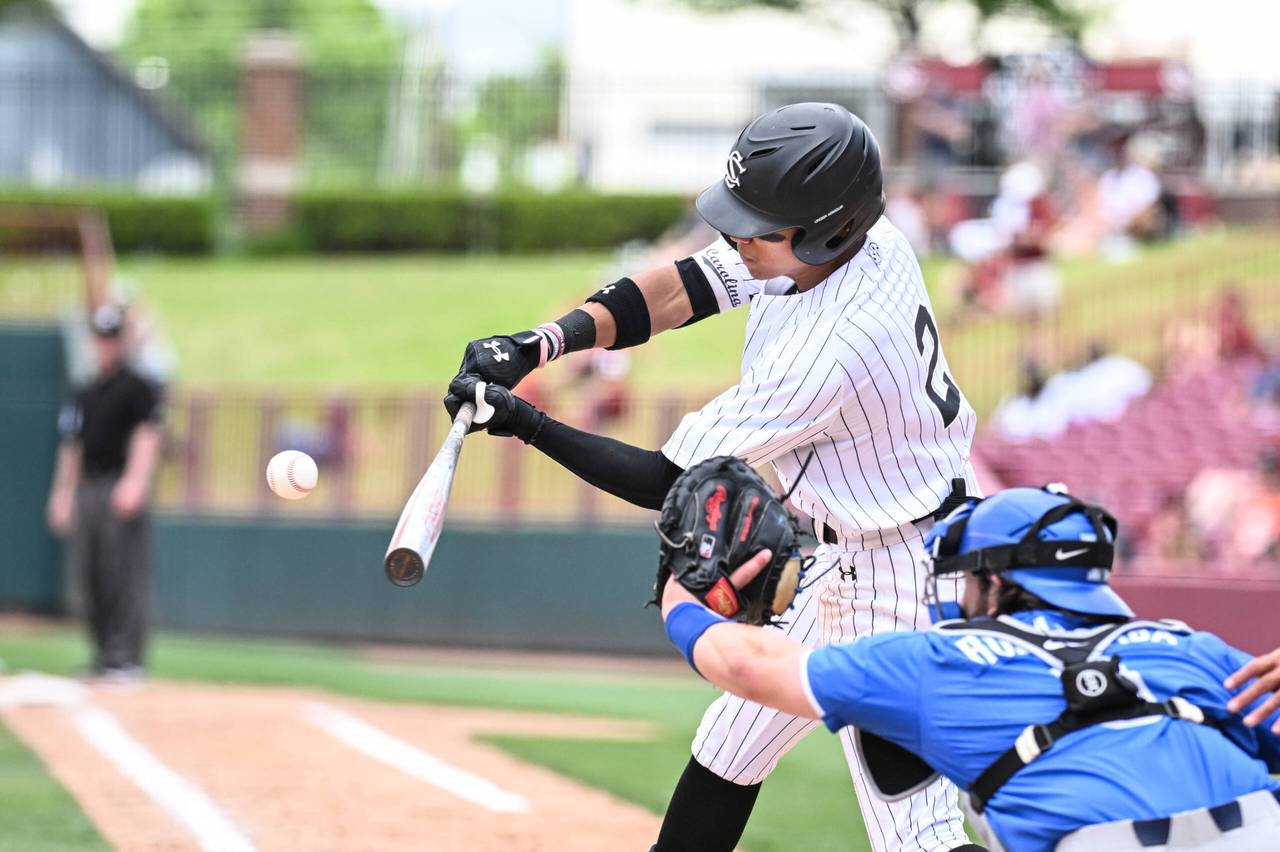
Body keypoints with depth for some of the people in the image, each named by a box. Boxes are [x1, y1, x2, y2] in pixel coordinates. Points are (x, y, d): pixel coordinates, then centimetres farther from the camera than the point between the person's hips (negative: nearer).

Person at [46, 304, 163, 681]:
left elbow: (147, 437, -11)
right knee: (92, 578, 7)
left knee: (125, 575, -11)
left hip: (121, 486, -7)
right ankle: (102, 655, 13)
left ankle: (126, 658, -12)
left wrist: (135, 483, -23)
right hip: (87, 490, 7)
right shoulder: (85, 395, 19)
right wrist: (63, 494, 17)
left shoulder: (137, 388, -2)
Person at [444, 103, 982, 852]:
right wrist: (541, 343, -14)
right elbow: (680, 290, -2)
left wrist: (526, 423, -16)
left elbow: (664, 482, -22)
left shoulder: (823, 355, -33)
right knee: (732, 743, 21)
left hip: (892, 583, -10)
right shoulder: (865, 237, -8)